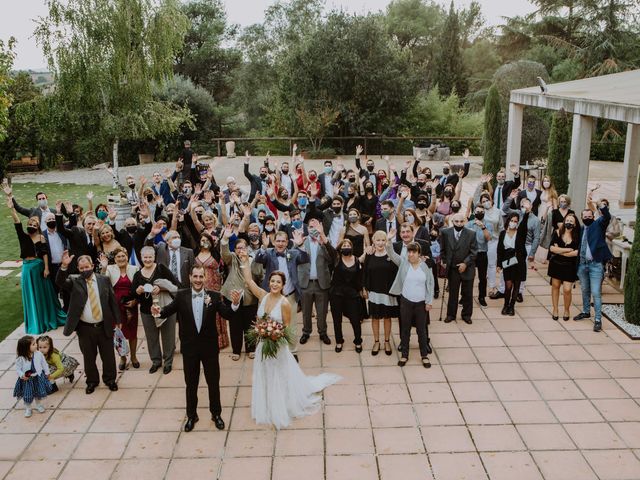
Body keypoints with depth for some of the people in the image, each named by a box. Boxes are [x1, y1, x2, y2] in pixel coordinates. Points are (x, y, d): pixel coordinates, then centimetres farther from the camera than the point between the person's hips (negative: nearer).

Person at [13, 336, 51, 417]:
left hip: (38, 377, 3)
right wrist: (22, 375, -25)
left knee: (39, 393, 17)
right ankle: (27, 409, 31)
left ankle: (39, 405, 41)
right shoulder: (20, 359, -20)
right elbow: (18, 368, -11)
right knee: (27, 395, 8)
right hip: (27, 379, -2)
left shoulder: (39, 354, -12)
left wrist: (47, 373, 7)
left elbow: (44, 364, 1)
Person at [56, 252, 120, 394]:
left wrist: (117, 320, 6)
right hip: (85, 328, 0)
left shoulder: (104, 280, 0)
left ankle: (110, 380, 31)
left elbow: (112, 301, 5)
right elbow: (60, 282, -23)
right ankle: (92, 381, 31)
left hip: (104, 327, 1)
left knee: (108, 355, 12)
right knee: (88, 357, 13)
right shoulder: (74, 281, -2)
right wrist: (64, 266, -39)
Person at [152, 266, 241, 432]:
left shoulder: (214, 296, -8)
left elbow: (228, 315, -14)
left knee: (213, 383, 14)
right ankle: (191, 415, 35)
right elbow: (169, 311, -10)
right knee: (191, 384, 16)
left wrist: (235, 304, -33)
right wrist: (159, 311, -31)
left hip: (209, 347, 0)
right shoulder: (181, 296, -6)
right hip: (189, 347, 0)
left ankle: (216, 414, 34)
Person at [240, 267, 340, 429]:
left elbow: (287, 326, -10)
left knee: (279, 378, 10)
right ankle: (268, 409, 37)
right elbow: (249, 280, -7)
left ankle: (281, 412, 29)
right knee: (264, 378, 18)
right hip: (262, 344, 5)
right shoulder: (263, 296, -5)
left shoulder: (285, 304, -18)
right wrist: (245, 261, -10)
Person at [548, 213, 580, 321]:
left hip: (569, 267, -2)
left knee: (567, 290, -5)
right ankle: (555, 310, 26)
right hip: (556, 264, 2)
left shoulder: (577, 236, -7)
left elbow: (577, 252, -18)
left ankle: (567, 310, 19)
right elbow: (552, 248, -14)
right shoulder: (557, 233, -5)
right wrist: (568, 250, -16)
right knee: (555, 286, 11)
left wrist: (559, 251, -15)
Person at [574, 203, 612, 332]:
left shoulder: (598, 224, 0)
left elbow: (607, 217, -20)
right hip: (582, 264, 5)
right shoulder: (580, 229, 10)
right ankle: (586, 312, 36)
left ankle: (598, 319, -1)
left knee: (596, 293, -6)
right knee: (585, 290, 19)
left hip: (595, 264, -5)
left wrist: (603, 208, -39)